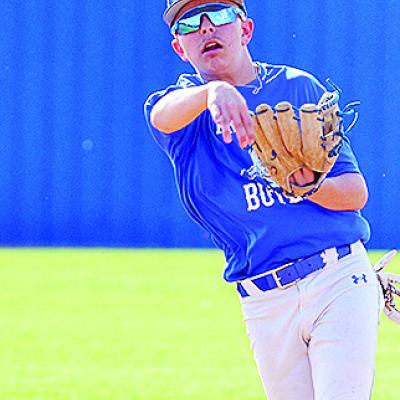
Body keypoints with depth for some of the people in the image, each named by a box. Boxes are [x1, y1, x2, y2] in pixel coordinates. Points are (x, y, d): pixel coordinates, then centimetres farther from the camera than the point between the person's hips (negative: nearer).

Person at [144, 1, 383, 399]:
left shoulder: (301, 87, 9)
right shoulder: (183, 101, 7)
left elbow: (356, 192, 7)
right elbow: (163, 115, -21)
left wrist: (311, 187, -16)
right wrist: (213, 91, -43)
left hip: (340, 279, -1)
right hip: (265, 302, 1)